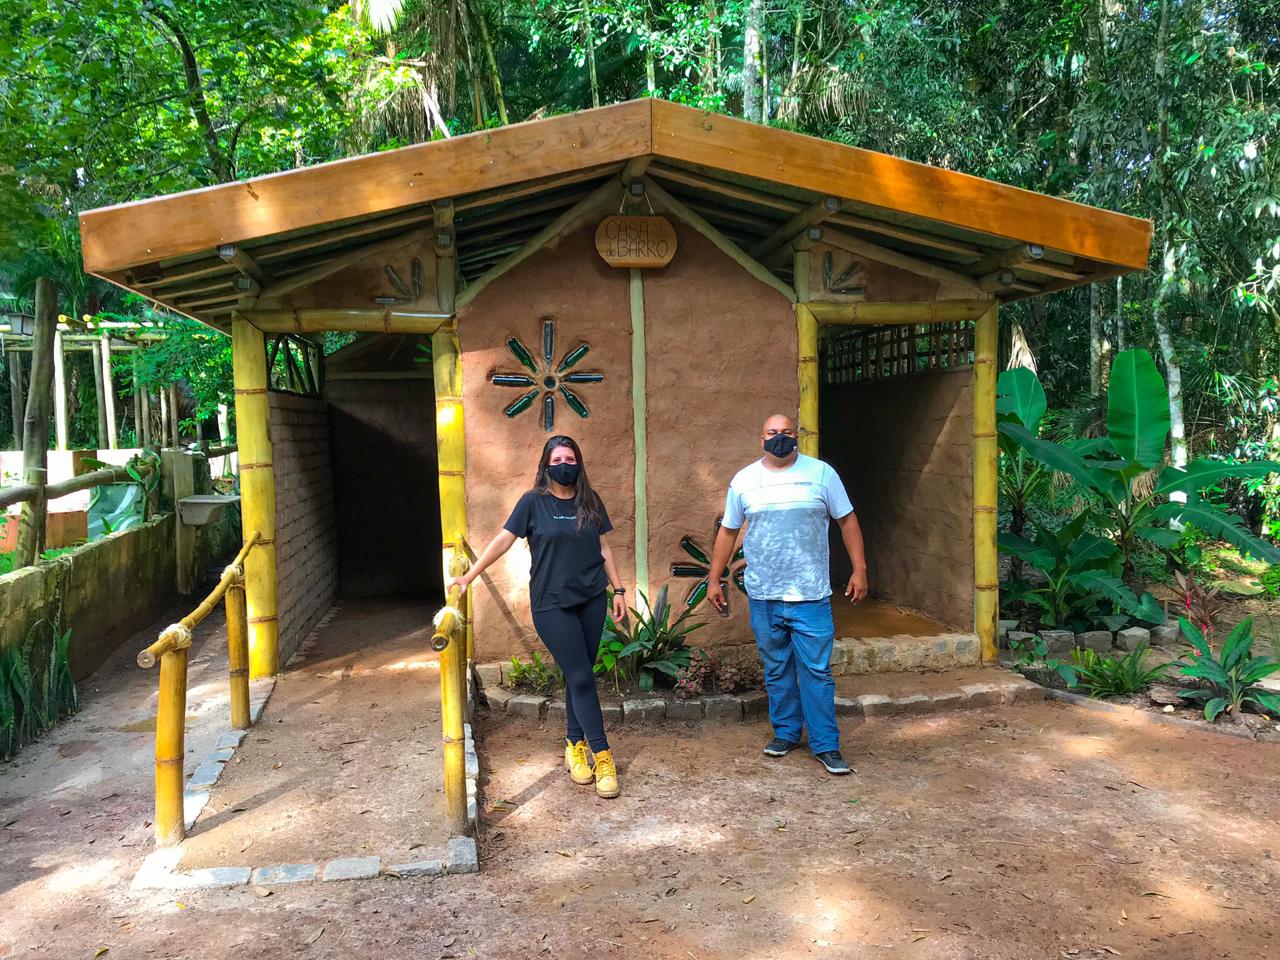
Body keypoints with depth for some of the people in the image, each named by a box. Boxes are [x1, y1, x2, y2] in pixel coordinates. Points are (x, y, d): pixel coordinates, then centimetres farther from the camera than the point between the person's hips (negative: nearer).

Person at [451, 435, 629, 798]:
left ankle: (575, 745, 23)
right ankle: (602, 756, 1)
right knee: (581, 678, -6)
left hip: (591, 600, 4)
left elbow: (603, 548, 10)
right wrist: (469, 575, -8)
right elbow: (503, 539, -4)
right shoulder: (533, 502, -4)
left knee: (579, 675, 8)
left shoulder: (590, 501, 6)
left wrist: (618, 590, 8)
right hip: (552, 604, -3)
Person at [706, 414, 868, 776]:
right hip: (763, 596, 2)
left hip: (810, 595, -2)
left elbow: (847, 520, 3)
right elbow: (728, 532, 11)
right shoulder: (744, 480, 4)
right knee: (776, 670, 12)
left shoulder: (821, 473, 0)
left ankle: (826, 745, 9)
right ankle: (786, 733, 28)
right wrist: (714, 579, 10)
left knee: (816, 671, 0)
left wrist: (859, 569, -2)